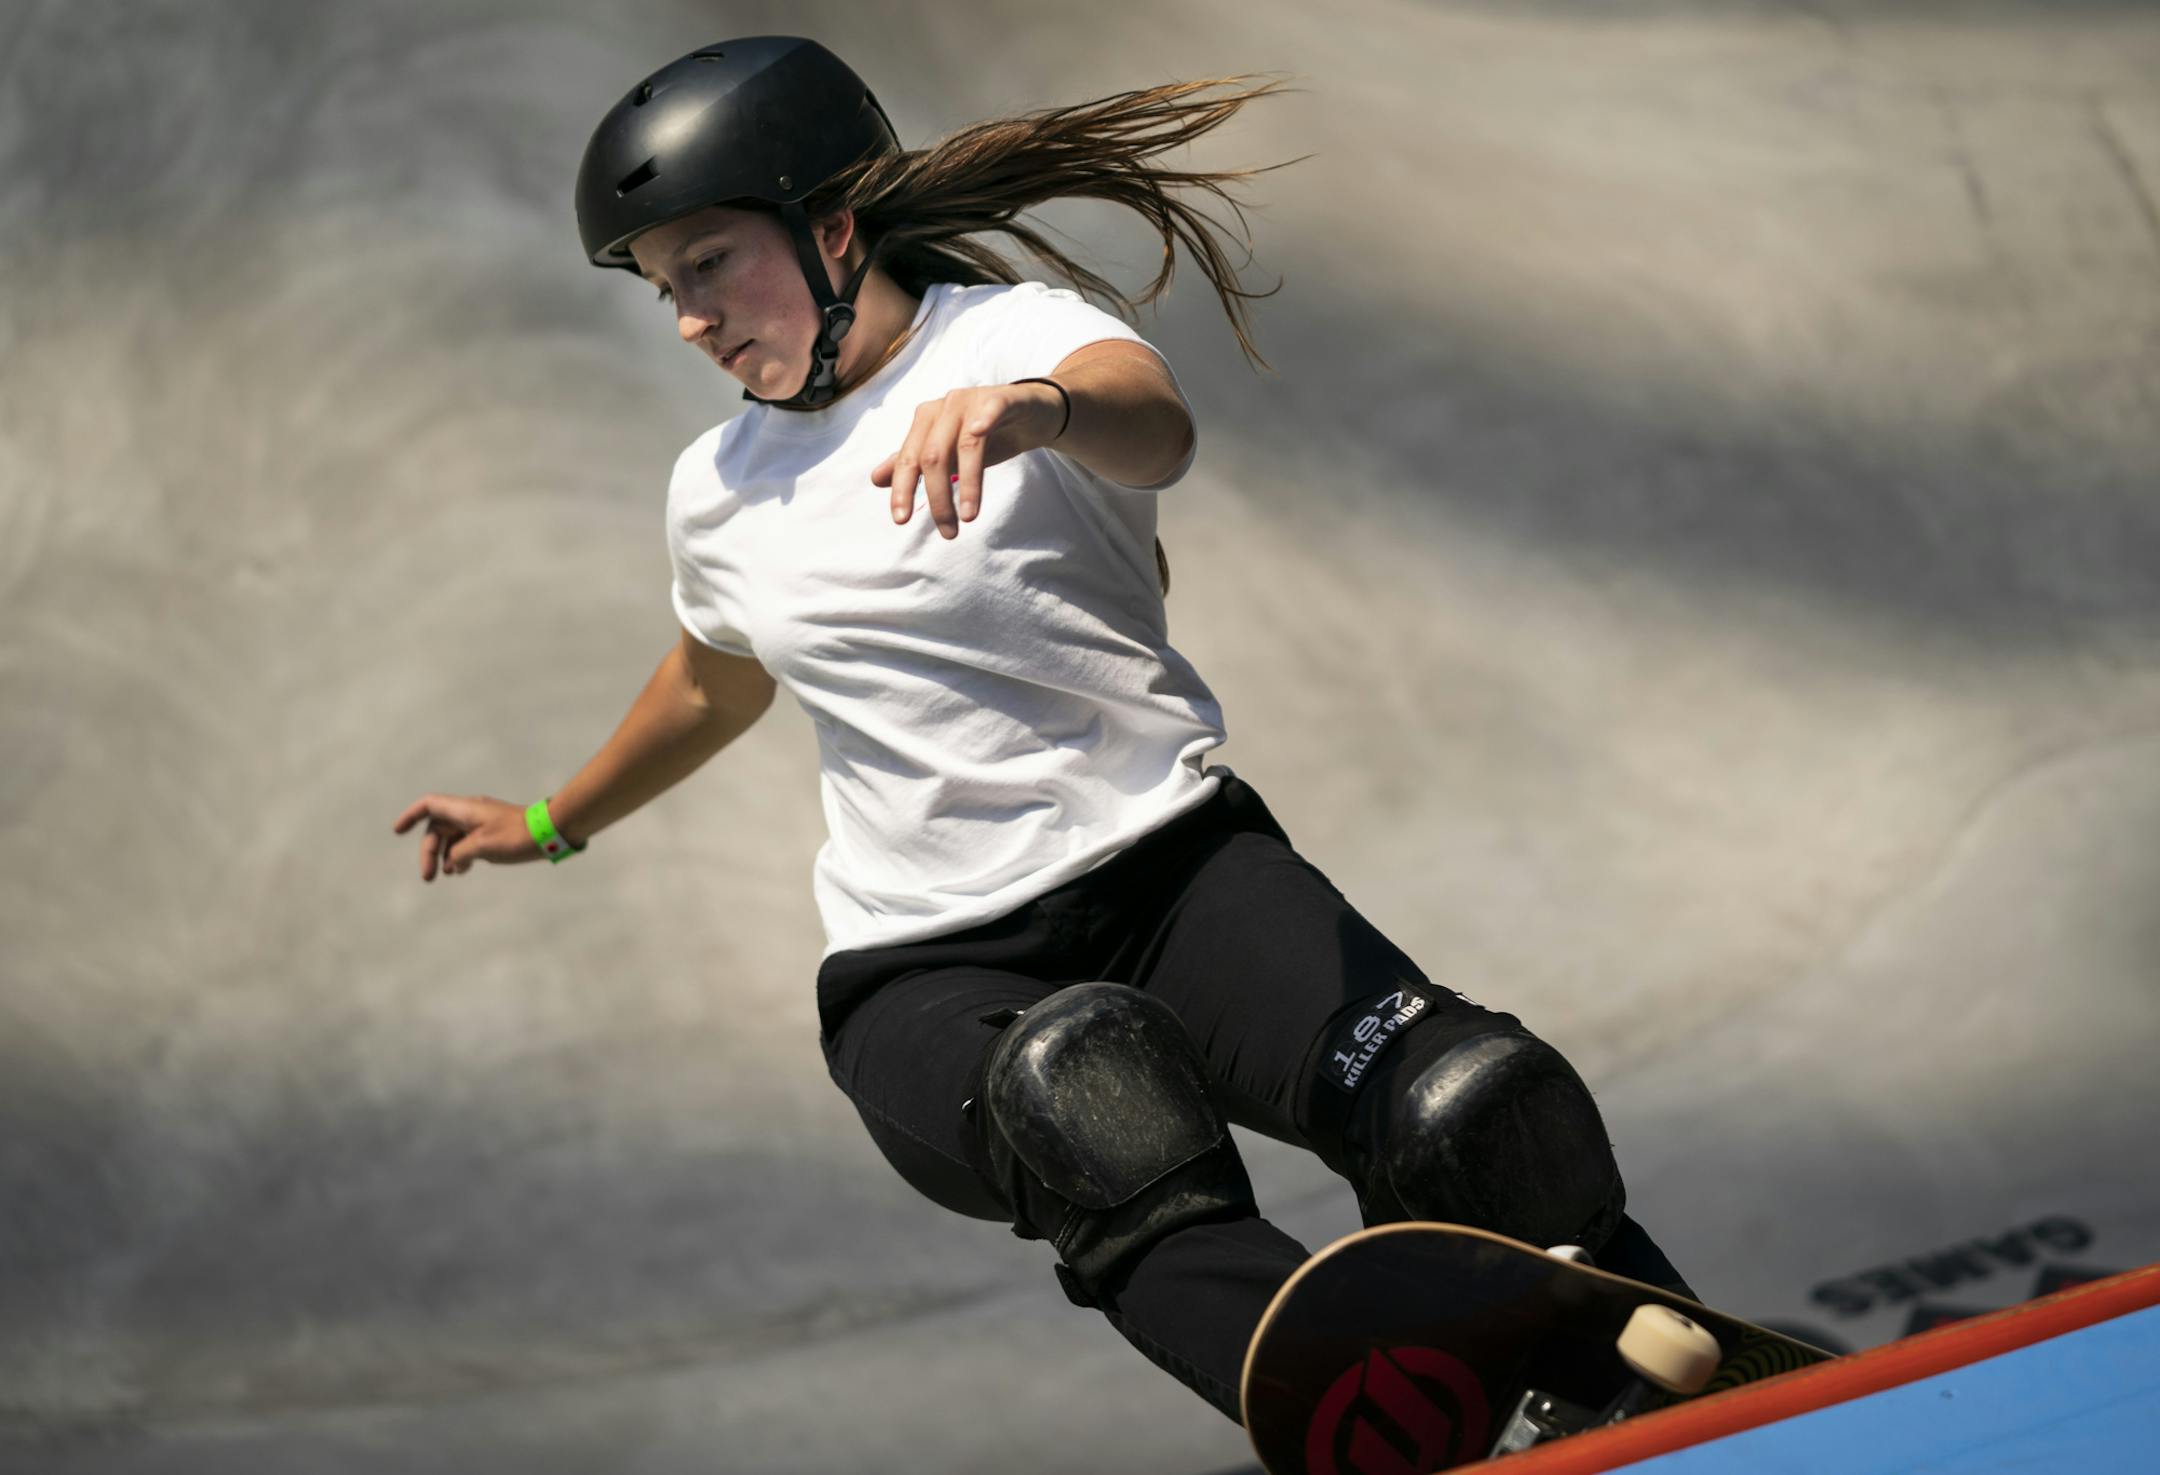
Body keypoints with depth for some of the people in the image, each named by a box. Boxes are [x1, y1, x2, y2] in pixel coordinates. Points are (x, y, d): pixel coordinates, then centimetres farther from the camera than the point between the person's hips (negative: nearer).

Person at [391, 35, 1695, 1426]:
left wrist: (1028, 407, -53)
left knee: (1471, 1120, -28)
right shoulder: (717, 494, 12)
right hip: (926, 977, 2)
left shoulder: (1022, 339, -4)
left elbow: (1156, 430, -29)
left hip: (1174, 860, -2)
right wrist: (555, 823, 51)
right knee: (1093, 1108, -36)